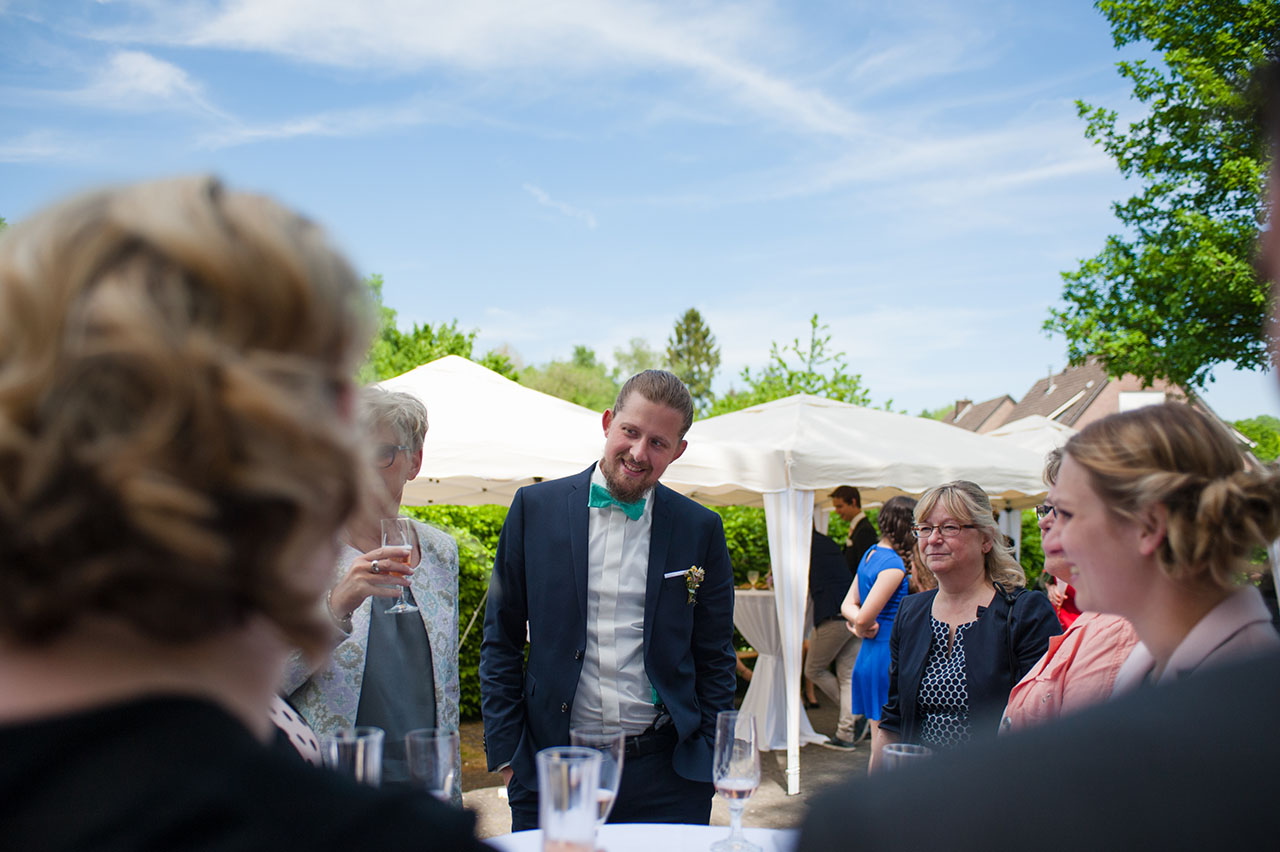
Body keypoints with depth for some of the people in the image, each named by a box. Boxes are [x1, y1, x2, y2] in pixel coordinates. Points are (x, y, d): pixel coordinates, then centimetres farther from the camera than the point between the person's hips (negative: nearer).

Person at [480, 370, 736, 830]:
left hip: (665, 774, 0)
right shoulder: (535, 508, 0)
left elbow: (715, 658, 7)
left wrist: (710, 759, 0)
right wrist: (505, 753, 0)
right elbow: (501, 642, 5)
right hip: (549, 771, 0)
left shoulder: (701, 529, 1)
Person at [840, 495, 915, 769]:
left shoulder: (871, 554, 12)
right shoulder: (893, 564, -17)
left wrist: (862, 624, -4)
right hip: (888, 658, -9)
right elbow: (864, 617, -22)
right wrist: (862, 628, 0)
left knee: (879, 745, 15)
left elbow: (848, 605, 15)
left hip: (869, 655, 9)